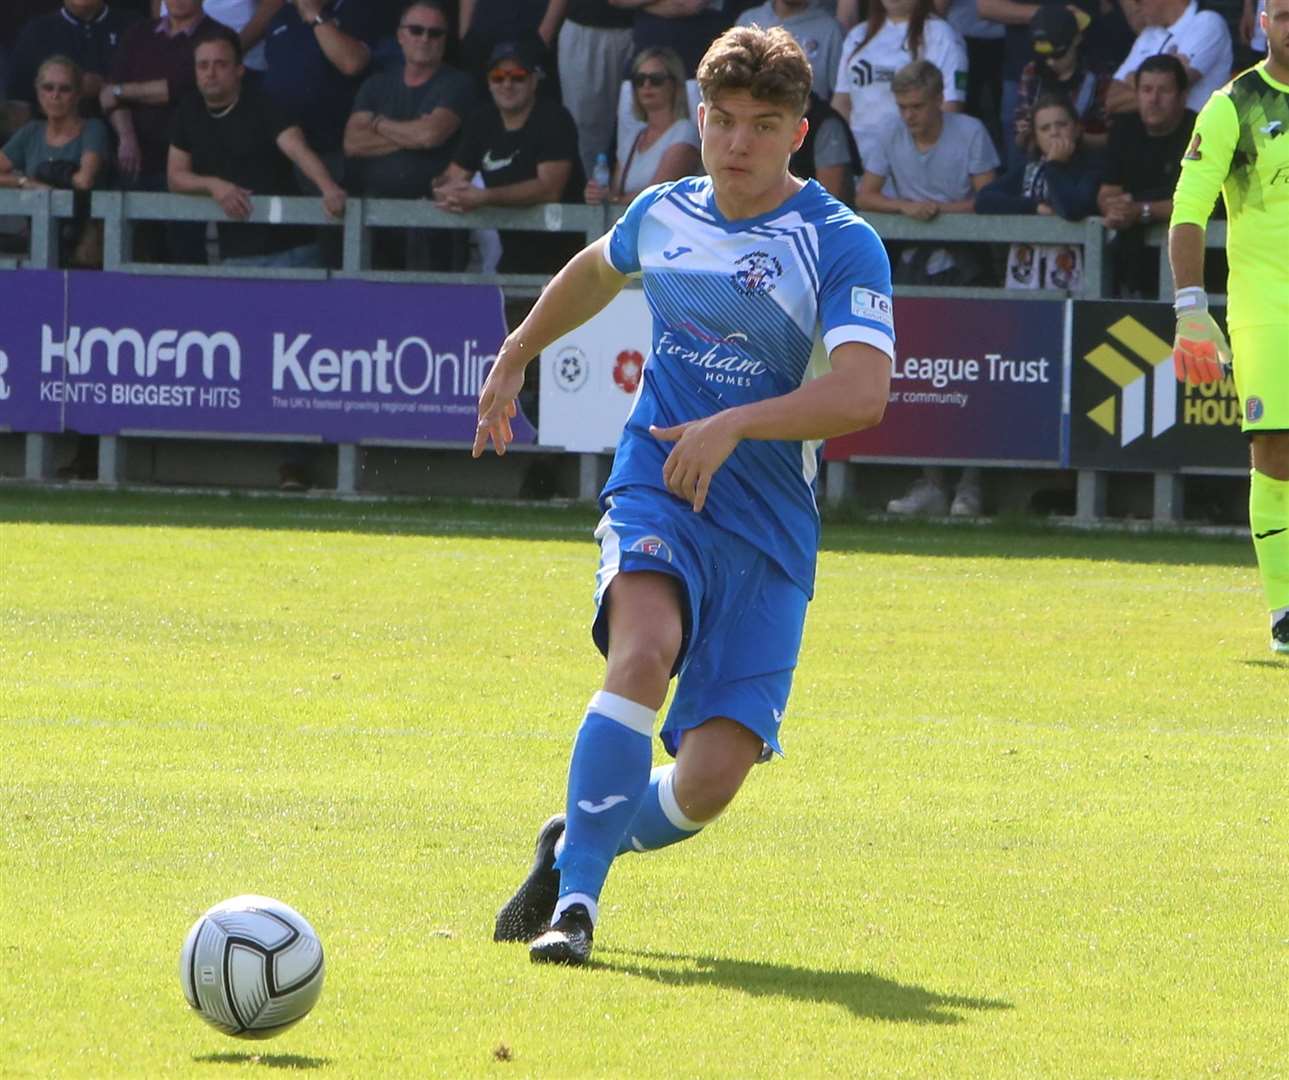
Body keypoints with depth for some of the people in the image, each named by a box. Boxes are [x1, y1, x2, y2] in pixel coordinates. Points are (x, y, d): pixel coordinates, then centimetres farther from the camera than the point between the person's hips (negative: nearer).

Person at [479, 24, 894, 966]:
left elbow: (862, 394, -21)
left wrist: (734, 424, -29)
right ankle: (573, 898, -30)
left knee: (709, 782, -10)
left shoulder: (842, 245, -7)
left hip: (768, 530, -1)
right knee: (645, 648, -33)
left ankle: (580, 840, 22)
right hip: (654, 495, 1)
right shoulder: (662, 216, 7)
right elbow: (596, 269, 32)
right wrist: (516, 356, 41)